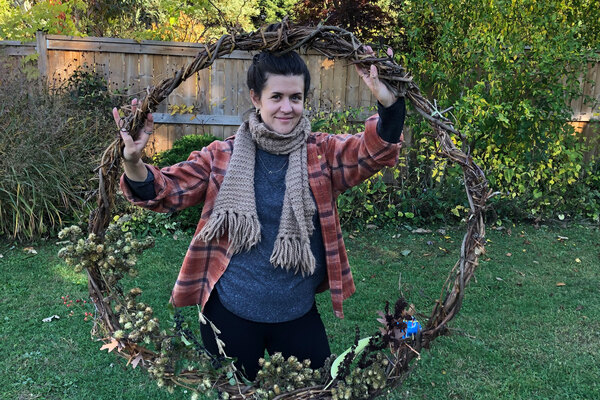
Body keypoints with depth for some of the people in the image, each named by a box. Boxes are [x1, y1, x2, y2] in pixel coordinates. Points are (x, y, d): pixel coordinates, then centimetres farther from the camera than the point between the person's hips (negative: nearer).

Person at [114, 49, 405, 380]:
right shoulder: (223, 156, -5)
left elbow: (376, 150, -19)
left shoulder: (322, 153, -4)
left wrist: (385, 98, -38)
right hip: (230, 312, 0)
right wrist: (133, 158, -29)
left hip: (298, 313, 1)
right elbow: (163, 190, -8)